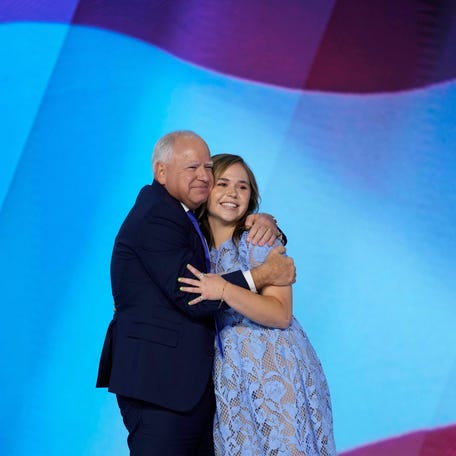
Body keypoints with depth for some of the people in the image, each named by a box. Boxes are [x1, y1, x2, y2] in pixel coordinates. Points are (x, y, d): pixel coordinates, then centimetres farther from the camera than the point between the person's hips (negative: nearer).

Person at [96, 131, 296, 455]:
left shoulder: (176, 213, 17)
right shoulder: (156, 218, -13)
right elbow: (192, 298, -20)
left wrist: (263, 222, 1)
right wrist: (263, 275, -15)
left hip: (192, 379, 10)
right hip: (160, 379, -10)